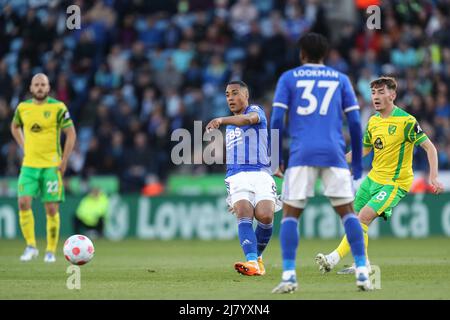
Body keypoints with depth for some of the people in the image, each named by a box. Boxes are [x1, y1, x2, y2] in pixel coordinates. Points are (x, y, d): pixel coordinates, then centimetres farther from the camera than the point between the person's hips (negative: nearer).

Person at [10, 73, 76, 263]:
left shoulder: (58, 108, -5)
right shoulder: (23, 108, 5)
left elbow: (71, 134, -2)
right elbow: (15, 127, 25)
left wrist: (64, 161, -8)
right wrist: (23, 147, 12)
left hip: (51, 166, -3)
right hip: (29, 165, 3)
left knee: (51, 209, -2)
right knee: (23, 203, -13)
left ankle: (51, 251, 10)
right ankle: (31, 246, -1)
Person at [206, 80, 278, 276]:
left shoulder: (255, 110, 4)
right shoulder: (230, 125, 27)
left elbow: (248, 119, -22)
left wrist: (221, 120, -39)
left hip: (260, 174, -5)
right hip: (237, 177, 5)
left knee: (265, 216, -24)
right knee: (244, 215, -22)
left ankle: (258, 256, 2)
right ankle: (252, 262, -37)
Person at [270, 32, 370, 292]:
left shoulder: (288, 78, 11)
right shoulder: (341, 79, 15)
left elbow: (276, 120, 2)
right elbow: (355, 122, 9)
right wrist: (358, 162, 15)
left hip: (301, 154, -1)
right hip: (334, 154, 1)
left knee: (290, 214, 7)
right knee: (348, 212, 9)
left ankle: (289, 276, -5)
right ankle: (362, 273, -1)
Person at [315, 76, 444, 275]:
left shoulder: (406, 121, -15)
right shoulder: (373, 121, 6)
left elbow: (430, 148, -14)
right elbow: (364, 149, 21)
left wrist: (433, 177, -25)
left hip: (394, 183, -8)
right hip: (373, 178, 8)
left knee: (364, 217, -21)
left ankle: (334, 258, -20)